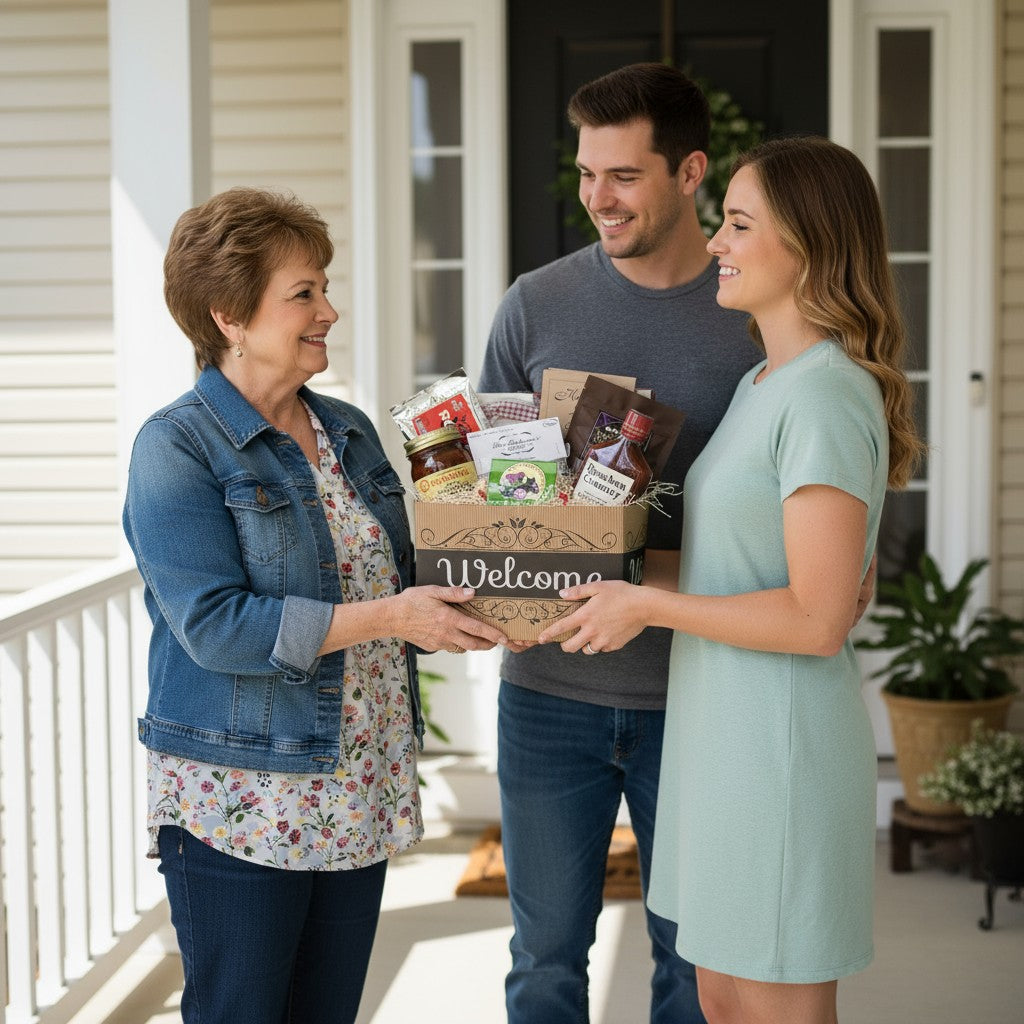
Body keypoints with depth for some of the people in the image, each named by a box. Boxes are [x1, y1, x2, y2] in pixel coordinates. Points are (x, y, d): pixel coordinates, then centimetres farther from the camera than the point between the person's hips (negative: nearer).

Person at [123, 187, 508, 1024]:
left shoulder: (349, 432, 10)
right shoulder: (178, 447, -11)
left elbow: (395, 572, 18)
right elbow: (213, 626, -21)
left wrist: (459, 608, -2)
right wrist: (387, 618, -23)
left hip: (361, 792, 7)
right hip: (241, 800, -6)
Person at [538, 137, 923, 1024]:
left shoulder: (826, 395, -18)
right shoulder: (762, 385, 13)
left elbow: (817, 619, -22)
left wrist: (646, 604, -16)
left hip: (780, 739, -9)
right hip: (720, 727, 9)